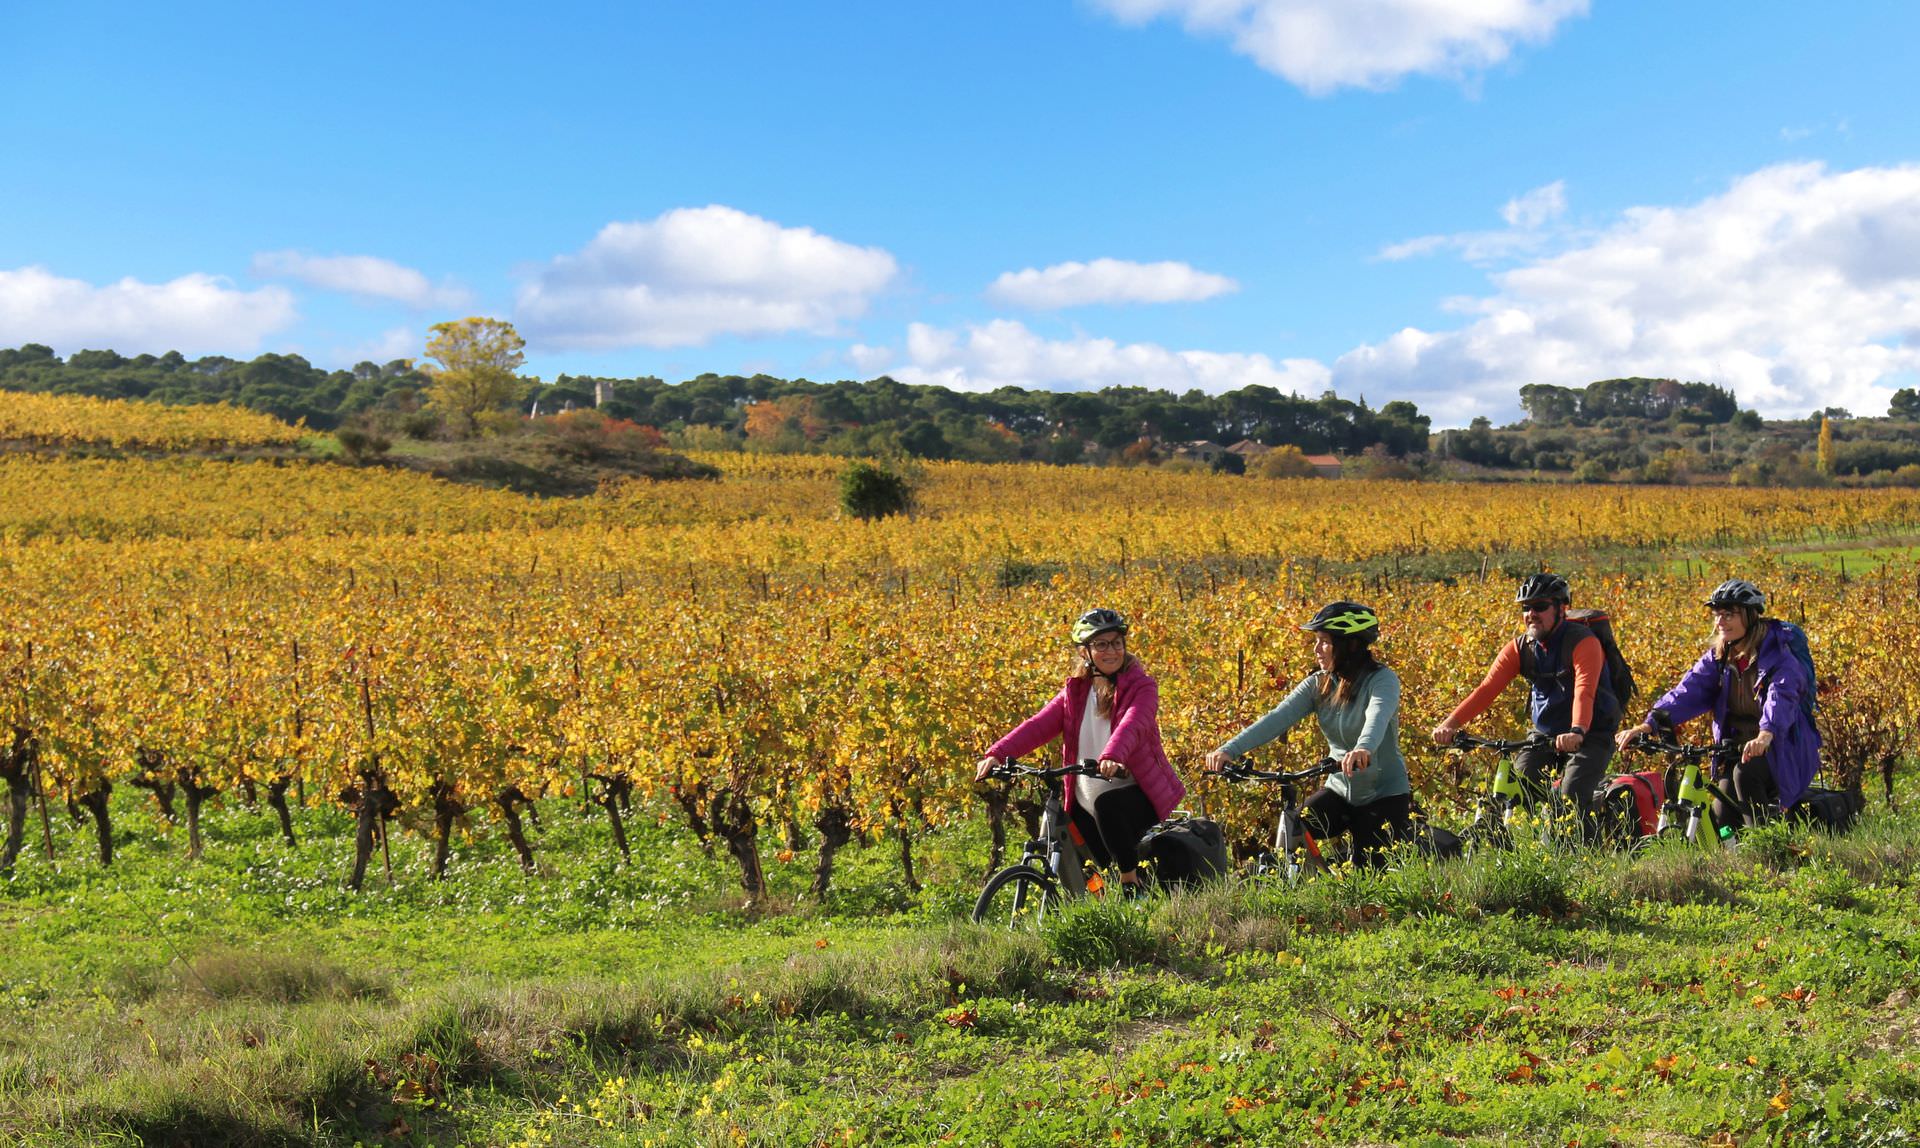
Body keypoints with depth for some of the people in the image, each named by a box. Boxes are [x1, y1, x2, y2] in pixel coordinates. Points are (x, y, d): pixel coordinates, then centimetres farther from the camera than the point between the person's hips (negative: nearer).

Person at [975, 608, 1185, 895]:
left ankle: (1132, 883, -17)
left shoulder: (1141, 687, -7)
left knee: (1107, 804, -35)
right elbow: (1038, 725, -8)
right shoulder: (1074, 692, 6)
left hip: (1136, 794, -5)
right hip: (1086, 803, 5)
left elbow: (1132, 725, -29)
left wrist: (1112, 757, -50)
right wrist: (996, 754, -25)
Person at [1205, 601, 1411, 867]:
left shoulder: (1382, 680, -15)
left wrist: (1364, 749, -61)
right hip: (1339, 789, 4)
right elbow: (1277, 718, -15)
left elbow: (1378, 716, -38)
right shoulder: (1318, 684, -1)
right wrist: (1229, 750, -30)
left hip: (1385, 794, -4)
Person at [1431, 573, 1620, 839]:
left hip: (1591, 735, -5)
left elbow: (1584, 691, -34)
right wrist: (1450, 723, -29)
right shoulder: (1519, 648, -3)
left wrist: (1576, 732, -53)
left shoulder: (1583, 642, -18)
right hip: (1545, 734, 5)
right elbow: (1487, 689, -14)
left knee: (1571, 797, -24)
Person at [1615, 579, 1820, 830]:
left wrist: (1765, 735, -54)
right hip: (1737, 745, 5)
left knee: (1745, 772, -34)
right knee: (1721, 819, -9)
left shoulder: (1777, 655, -14)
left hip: (1781, 747, -5)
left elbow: (1781, 697, -33)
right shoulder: (1718, 658, 3)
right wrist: (1649, 724, -29)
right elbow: (1688, 690, -12)